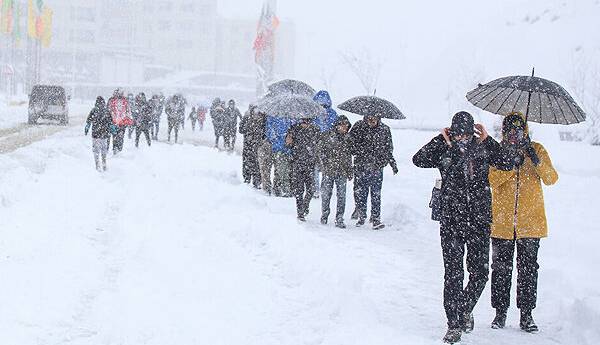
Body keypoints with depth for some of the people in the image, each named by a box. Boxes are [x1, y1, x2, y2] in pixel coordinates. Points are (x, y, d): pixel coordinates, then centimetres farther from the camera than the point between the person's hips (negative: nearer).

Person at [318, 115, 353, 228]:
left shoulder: (347, 138, 10)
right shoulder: (327, 136, -2)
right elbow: (321, 152, -2)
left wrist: (350, 171, 14)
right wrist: (325, 167, -9)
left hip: (342, 172, 3)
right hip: (329, 171, -3)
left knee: (342, 195, -1)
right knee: (326, 194, 6)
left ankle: (339, 219, 4)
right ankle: (324, 216, 23)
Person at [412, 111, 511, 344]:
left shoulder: (483, 148, 5)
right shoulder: (444, 151, 0)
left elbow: (506, 163, -5)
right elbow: (419, 160, -13)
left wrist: (487, 140, -8)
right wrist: (442, 141, -12)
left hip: (479, 221, 2)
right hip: (451, 220, -2)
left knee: (480, 272, 4)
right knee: (453, 273, -4)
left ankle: (465, 309, 31)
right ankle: (454, 325, 2)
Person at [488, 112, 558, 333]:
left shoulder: (536, 150, 5)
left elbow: (551, 179, -6)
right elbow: (491, 179, -12)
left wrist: (537, 162, -22)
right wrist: (511, 163, -25)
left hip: (530, 221, 0)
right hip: (502, 221, 0)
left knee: (528, 269, 2)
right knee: (501, 268, 4)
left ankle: (526, 315, 8)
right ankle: (500, 312, 14)